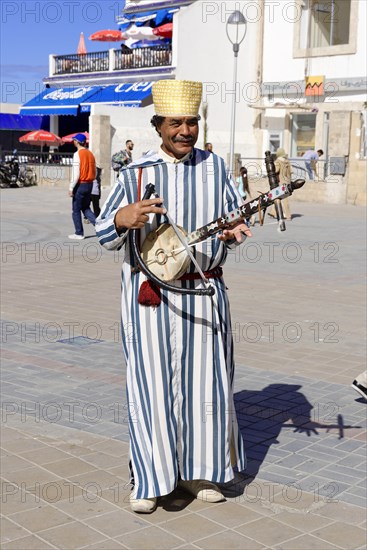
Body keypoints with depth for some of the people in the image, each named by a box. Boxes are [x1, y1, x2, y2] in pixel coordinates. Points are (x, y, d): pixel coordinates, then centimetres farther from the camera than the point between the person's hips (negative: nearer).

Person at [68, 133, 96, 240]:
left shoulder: (77, 154, -13)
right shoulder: (90, 154, 9)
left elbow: (76, 173, -17)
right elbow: (94, 172, 12)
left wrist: (71, 188, -12)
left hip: (80, 185, -7)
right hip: (89, 185, 7)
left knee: (76, 210, 5)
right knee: (86, 208, 17)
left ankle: (79, 233, 9)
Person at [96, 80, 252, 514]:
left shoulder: (215, 168, 6)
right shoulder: (135, 173, 0)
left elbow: (237, 216, 10)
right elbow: (104, 235, 0)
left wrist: (232, 231, -14)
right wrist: (123, 219, -23)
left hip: (204, 291, 2)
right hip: (149, 294, -2)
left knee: (204, 381, 6)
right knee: (151, 384, -1)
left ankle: (198, 472, 23)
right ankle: (148, 478, 14)